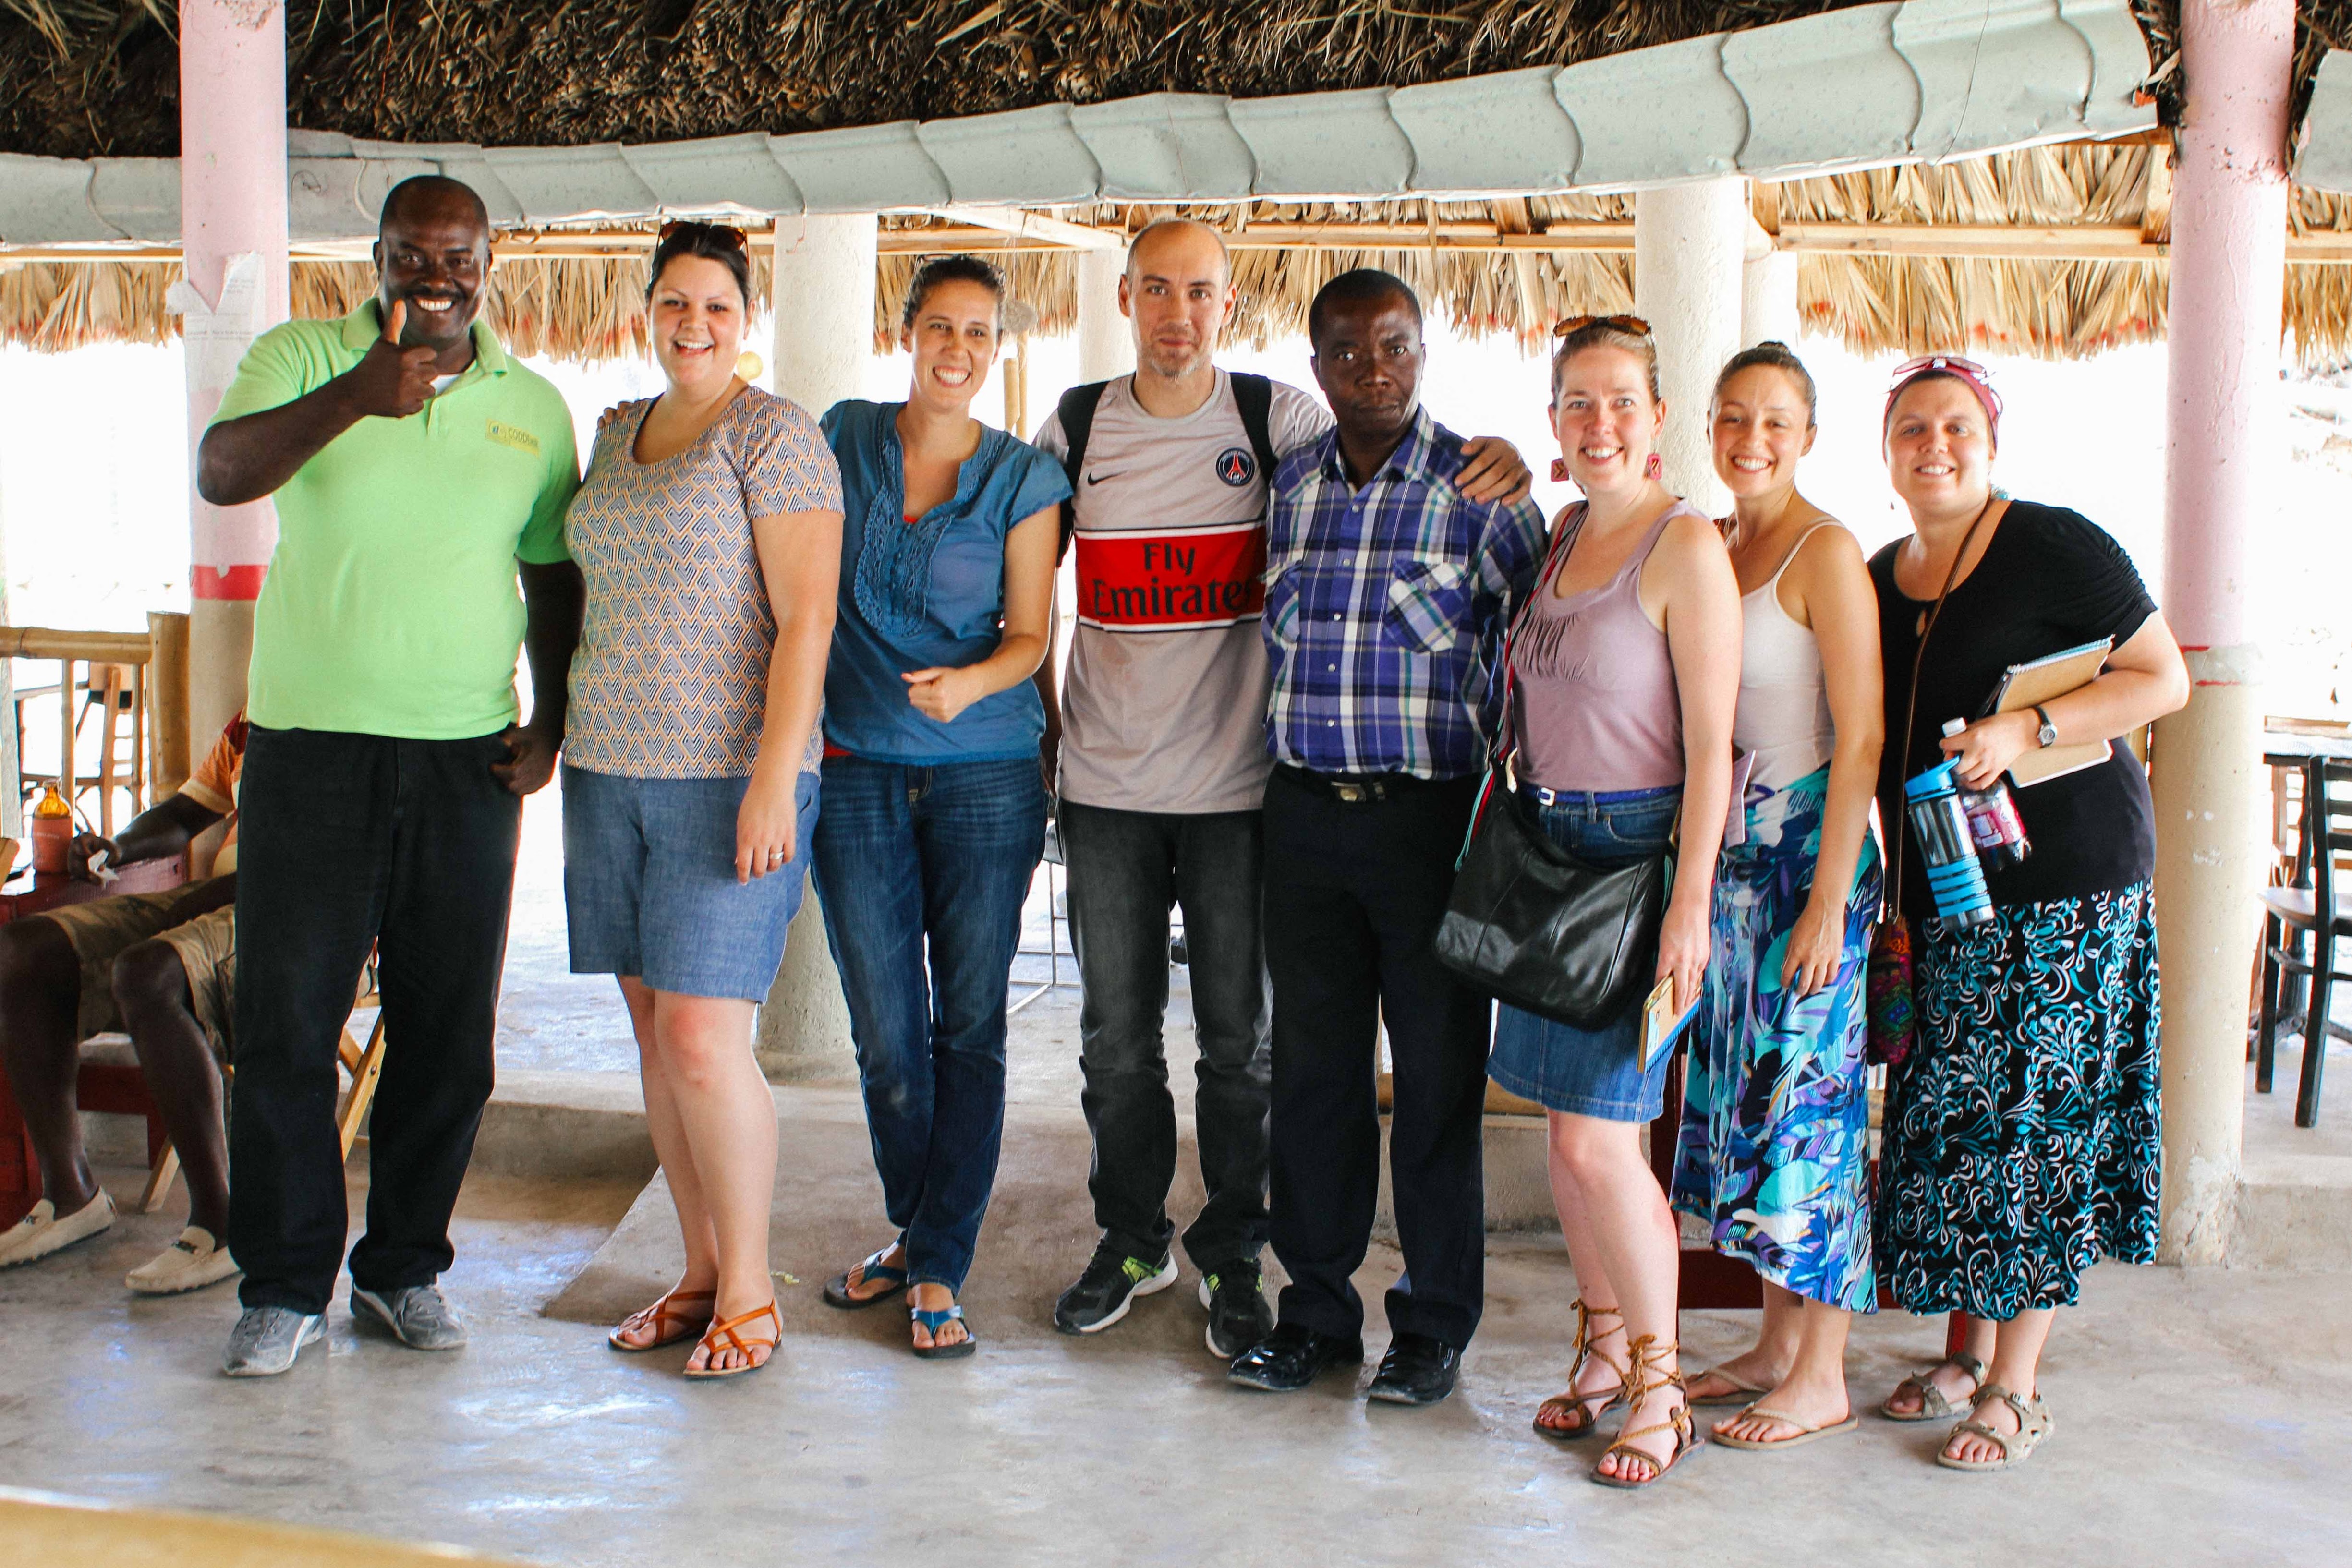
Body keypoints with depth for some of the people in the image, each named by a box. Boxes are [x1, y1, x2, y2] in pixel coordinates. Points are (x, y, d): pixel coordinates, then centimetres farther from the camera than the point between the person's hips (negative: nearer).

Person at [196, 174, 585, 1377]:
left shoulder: (532, 406, 9)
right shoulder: (304, 359, 1)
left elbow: (554, 574, 18)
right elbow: (218, 474, -17)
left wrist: (552, 717, 6)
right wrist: (354, 397, -33)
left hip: (468, 760, 2)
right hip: (312, 746, -2)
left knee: (449, 1034, 7)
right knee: (285, 1024, 1)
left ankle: (404, 1267, 23)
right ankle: (285, 1286, 15)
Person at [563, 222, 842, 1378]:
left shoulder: (774, 434, -6)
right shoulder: (618, 435, 17)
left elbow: (805, 619, -13)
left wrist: (773, 780, -20)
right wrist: (569, 740, 19)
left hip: (729, 773, -7)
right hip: (611, 768, 7)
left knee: (701, 1035, -10)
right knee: (654, 1027, 9)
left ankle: (749, 1295, 5)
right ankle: (702, 1273, 20)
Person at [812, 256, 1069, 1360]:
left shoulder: (1024, 479, 0)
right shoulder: (844, 439, 6)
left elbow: (1031, 634, 0)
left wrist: (968, 682, -21)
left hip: (987, 772, -1)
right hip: (859, 771, 2)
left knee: (969, 1027, 0)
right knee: (885, 1031, 5)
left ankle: (939, 1269, 10)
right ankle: (912, 1230, 26)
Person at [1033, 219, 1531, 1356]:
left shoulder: (1275, 419, -1)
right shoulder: (1076, 426, 5)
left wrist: (1496, 461, -20)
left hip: (1237, 783, -2)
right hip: (1106, 784, 2)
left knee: (1238, 1039, 5)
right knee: (1116, 1038, 10)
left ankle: (1233, 1258, 22)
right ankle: (1132, 1240, 29)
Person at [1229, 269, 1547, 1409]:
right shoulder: (1287, 486, 10)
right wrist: (1289, 770, 12)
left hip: (1432, 813, -3)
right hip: (1305, 812, 4)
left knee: (1438, 1074, 3)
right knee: (1313, 1067, 8)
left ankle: (1435, 1324, 16)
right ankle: (1316, 1310, 21)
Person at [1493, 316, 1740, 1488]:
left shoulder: (1685, 545, -12)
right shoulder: (1561, 533, 11)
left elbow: (1710, 745, -15)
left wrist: (1690, 904, -19)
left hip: (1641, 851, -7)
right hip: (1547, 845, 7)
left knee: (1597, 1138, -8)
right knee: (1565, 1120, 11)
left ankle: (1658, 1385, 9)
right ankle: (1603, 1347, 27)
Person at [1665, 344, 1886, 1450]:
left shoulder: (1827, 554, -11)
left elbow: (1860, 739, -15)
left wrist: (1829, 900, -18)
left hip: (1810, 856, -7)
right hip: (1732, 860, 8)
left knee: (1807, 1108, -2)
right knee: (1745, 1100, 12)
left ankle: (1821, 1380, 9)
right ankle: (1779, 1346, 24)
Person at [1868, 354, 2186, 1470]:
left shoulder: (2055, 548, -7)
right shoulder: (1878, 581, 12)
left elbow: (2164, 679, -7)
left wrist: (2026, 729, -20)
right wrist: (1890, 888, 14)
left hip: (2066, 882, -6)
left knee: (2031, 1121, -4)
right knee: (1947, 1119, 7)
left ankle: (2016, 1388, 6)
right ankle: (1967, 1355, 20)